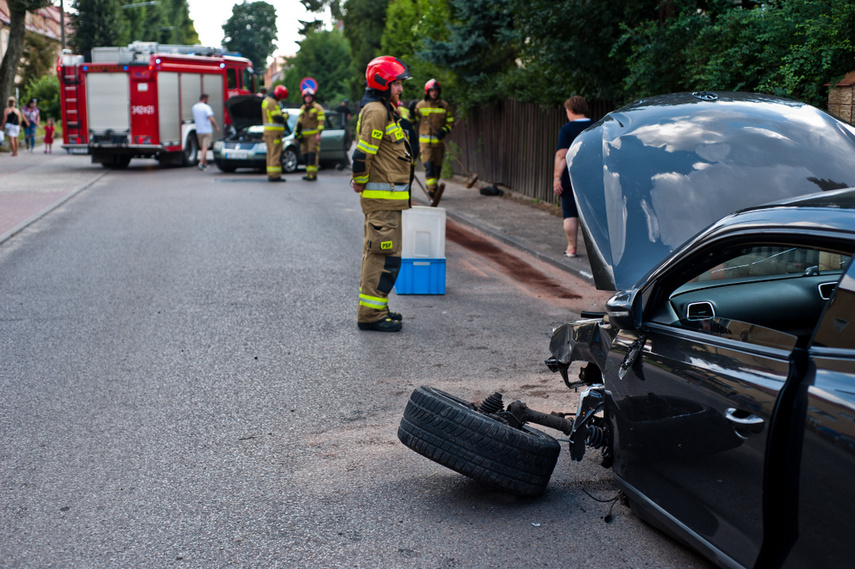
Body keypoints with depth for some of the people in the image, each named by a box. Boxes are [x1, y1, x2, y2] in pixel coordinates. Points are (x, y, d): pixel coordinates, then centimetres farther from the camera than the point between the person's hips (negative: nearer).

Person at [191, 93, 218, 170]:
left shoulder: (194, 107, 9)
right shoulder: (206, 107, -12)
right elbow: (211, 119, -19)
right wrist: (216, 127, -7)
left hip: (198, 131, 6)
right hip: (207, 130, -6)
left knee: (202, 147, 16)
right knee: (205, 147, -7)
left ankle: (205, 163, 24)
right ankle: (201, 163, -20)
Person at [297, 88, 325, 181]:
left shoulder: (317, 108, -4)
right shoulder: (302, 108, 19)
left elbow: (321, 121, -11)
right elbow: (299, 122, 24)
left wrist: (319, 133, -20)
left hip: (313, 134, -7)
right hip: (304, 135, 7)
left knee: (312, 154, -12)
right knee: (306, 154, 7)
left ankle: (313, 174, -15)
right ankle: (308, 173, 14)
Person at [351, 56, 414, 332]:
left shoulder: (383, 110, 18)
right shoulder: (376, 111, -16)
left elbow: (364, 154, 23)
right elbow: (362, 154, -22)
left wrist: (361, 180, 13)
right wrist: (361, 181, -8)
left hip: (386, 197, 11)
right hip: (382, 197, -11)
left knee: (376, 253, 16)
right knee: (384, 255, -8)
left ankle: (374, 308, 26)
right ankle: (371, 314, -4)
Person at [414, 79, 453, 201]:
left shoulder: (444, 106, 6)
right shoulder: (420, 105, 4)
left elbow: (450, 122, 7)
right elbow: (413, 121, 13)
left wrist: (444, 131, -11)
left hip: (439, 141, 2)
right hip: (425, 141, -2)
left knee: (437, 166, 8)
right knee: (428, 164, -17)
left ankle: (432, 188, 25)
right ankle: (432, 189, -27)